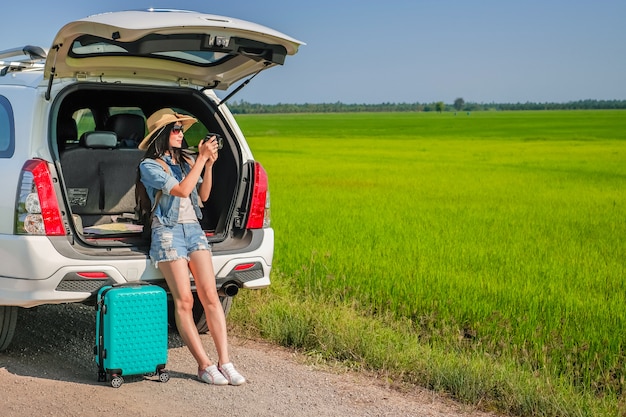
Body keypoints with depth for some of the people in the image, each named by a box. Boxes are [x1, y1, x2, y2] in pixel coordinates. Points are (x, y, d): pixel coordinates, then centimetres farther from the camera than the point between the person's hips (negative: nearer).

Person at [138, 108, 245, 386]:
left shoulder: (186, 161, 15)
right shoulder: (149, 165, -3)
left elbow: (203, 196, 12)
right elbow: (182, 190, -15)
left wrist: (209, 165, 0)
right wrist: (202, 159, -13)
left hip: (193, 228, 5)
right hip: (168, 231, -5)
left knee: (210, 295, -6)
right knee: (184, 301, -9)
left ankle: (224, 362, -6)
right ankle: (204, 366, -3)